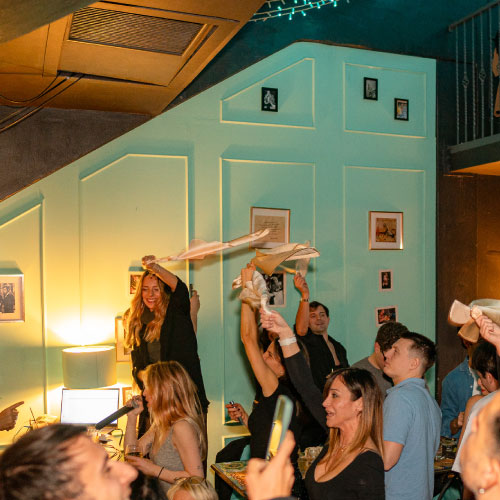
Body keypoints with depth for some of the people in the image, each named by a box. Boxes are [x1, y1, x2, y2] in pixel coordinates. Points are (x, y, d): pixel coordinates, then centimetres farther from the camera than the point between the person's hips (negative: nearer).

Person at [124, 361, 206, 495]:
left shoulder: (182, 426, -18)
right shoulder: (160, 424, 10)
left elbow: (196, 477, -21)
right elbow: (134, 453, 14)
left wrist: (154, 470, -18)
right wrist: (132, 416, 7)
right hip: (162, 495, 8)